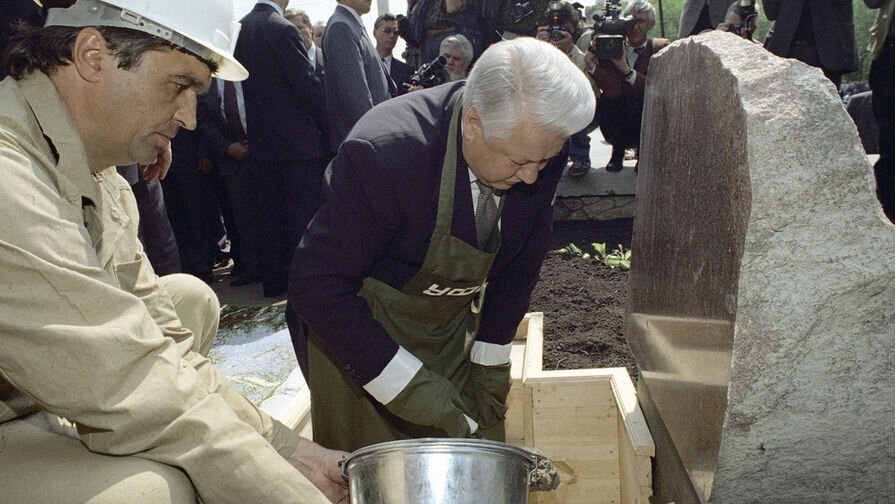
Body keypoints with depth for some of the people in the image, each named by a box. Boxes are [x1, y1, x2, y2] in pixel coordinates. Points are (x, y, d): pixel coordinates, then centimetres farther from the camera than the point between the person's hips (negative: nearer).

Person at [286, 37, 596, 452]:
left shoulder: (537, 146, -16)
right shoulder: (381, 152, -32)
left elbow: (520, 263, 0)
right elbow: (317, 287, -27)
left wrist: (490, 363, 2)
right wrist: (409, 387, -26)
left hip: (457, 333, 5)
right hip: (354, 335, -4)